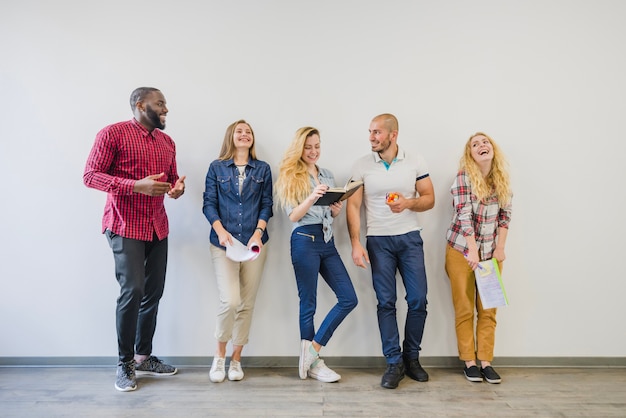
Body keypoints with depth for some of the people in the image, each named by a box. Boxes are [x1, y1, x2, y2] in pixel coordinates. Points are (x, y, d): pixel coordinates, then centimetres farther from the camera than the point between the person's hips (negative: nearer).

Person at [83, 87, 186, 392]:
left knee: (154, 293, 6)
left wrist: (177, 189, -3)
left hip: (158, 227, 6)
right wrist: (136, 186, -22)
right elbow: (90, 175, -10)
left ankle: (143, 357, 23)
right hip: (125, 226, -6)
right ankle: (124, 363, 8)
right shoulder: (113, 133, -5)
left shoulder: (167, 142, 15)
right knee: (133, 290, -12)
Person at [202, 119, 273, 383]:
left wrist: (258, 232, -11)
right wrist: (220, 230, -15)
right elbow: (209, 203, 0)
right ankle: (219, 356, 12)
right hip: (223, 243, -2)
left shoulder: (262, 169, 10)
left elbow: (267, 205, 5)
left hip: (254, 243, 2)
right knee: (230, 301, -13)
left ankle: (236, 360, 21)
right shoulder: (217, 167, 7)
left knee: (247, 304, 5)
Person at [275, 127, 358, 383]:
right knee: (308, 304, 3)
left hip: (327, 241, 6)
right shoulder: (290, 176, 0)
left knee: (349, 299, 0)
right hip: (305, 241, -6)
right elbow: (293, 216, -8)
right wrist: (312, 197, -23)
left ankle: (312, 348, 12)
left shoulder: (328, 176, 16)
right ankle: (313, 362, 19)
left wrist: (337, 210, -3)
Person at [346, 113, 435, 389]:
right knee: (386, 302, 1)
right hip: (378, 241, -1)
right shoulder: (362, 165, 0)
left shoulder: (415, 162, 2)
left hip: (410, 238, 1)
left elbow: (429, 199, 4)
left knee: (418, 300, 2)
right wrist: (355, 243, -11)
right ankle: (394, 363, 14)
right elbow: (353, 205, -2)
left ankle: (412, 358, 23)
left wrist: (408, 203, -18)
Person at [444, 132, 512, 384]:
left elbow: (505, 215, 6)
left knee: (488, 309, 6)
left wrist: (500, 248, -2)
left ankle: (485, 361, 15)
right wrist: (472, 251, -18)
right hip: (462, 250, -4)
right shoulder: (464, 177, -9)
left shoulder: (501, 179, 6)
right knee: (465, 309, 3)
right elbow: (464, 216, -15)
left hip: (491, 252, 4)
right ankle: (469, 361, 13)